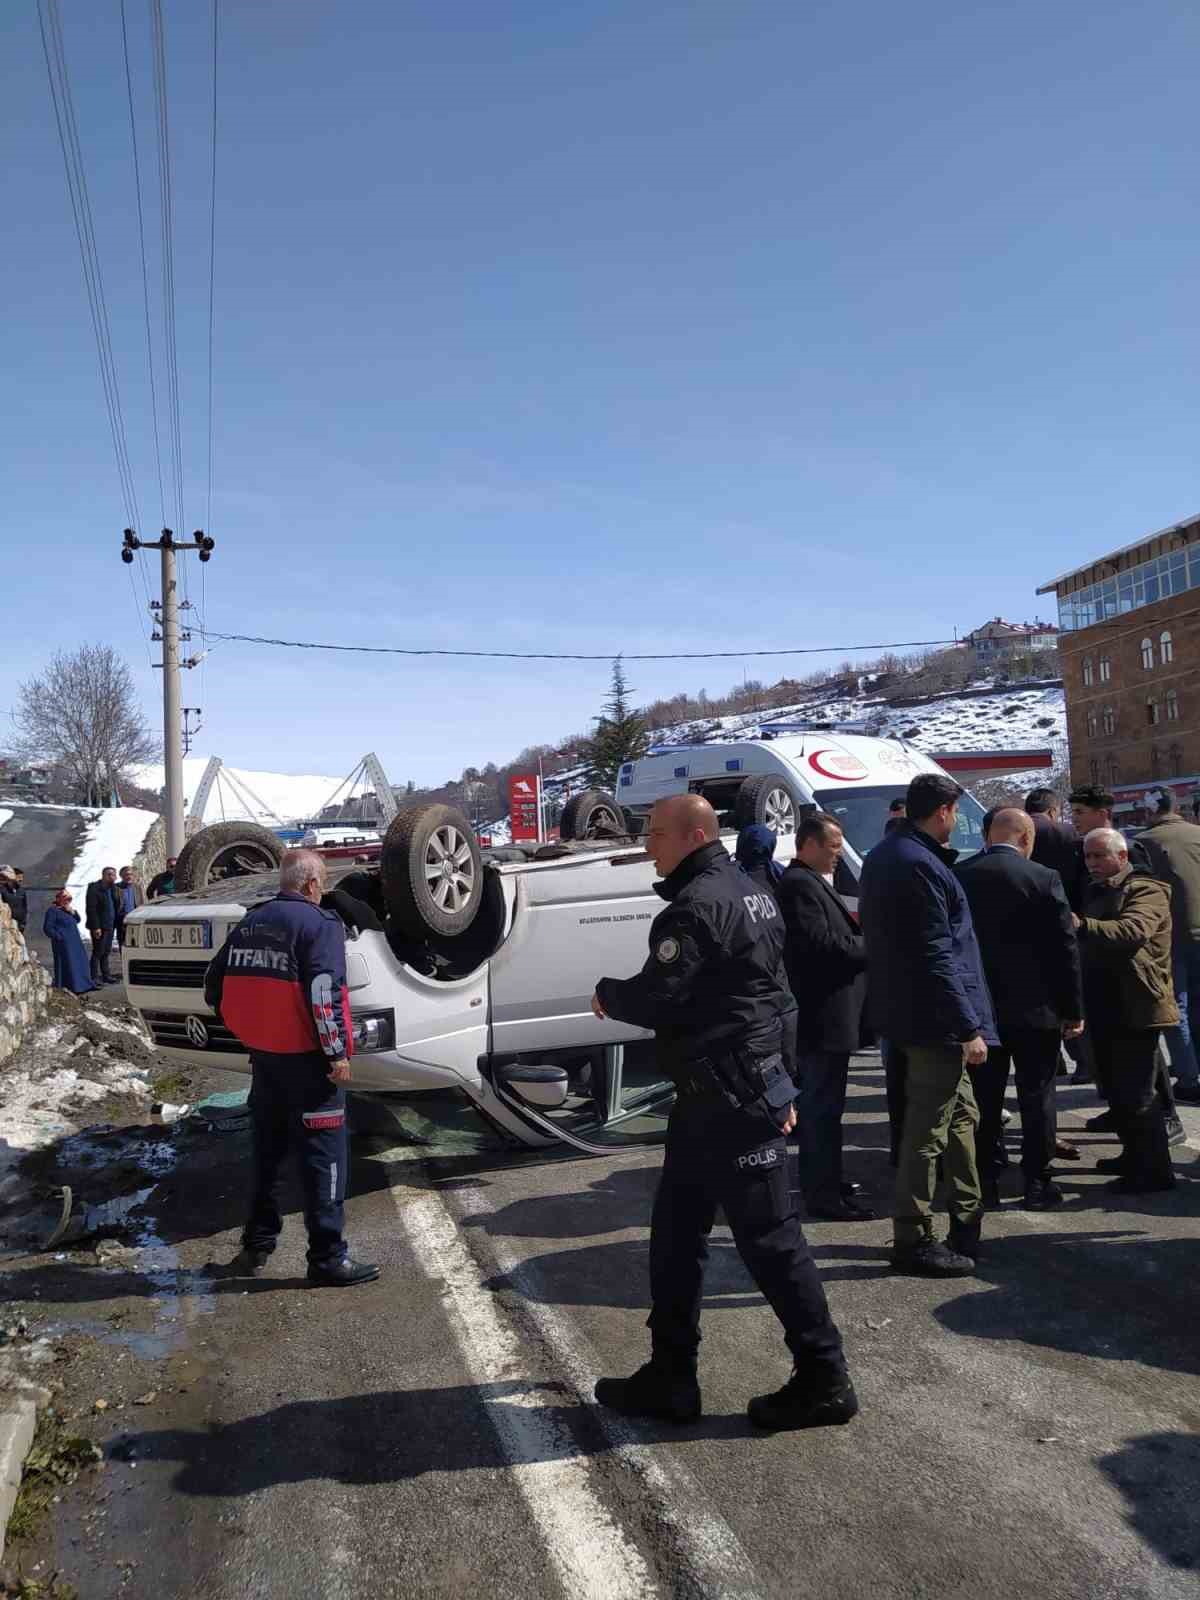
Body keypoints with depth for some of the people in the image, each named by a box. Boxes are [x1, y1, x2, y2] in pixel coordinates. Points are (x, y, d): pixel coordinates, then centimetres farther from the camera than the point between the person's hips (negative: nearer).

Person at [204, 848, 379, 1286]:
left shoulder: (249, 924, 10)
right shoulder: (319, 924, -13)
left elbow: (215, 983, 15)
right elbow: (323, 993, -22)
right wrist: (338, 1052, -18)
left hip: (262, 1055, 7)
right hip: (306, 1058, -7)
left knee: (267, 1151, 19)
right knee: (324, 1156, 0)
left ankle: (257, 1245, 27)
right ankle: (327, 1257, 2)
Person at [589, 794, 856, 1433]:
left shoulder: (698, 905, -19)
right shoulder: (748, 892, 15)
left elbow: (655, 998, -23)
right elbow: (778, 993, 20)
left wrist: (605, 994, -1)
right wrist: (780, 1082, 23)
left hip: (731, 1100, -11)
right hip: (734, 1089, 11)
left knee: (769, 1237, 0)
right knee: (675, 1232, 15)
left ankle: (823, 1380, 13)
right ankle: (670, 1378, 24)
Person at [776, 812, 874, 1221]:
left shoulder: (811, 883, 17)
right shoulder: (800, 884, -17)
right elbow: (821, 944, -25)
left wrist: (860, 932, 1)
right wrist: (871, 944, -13)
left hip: (823, 1016, 11)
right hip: (822, 1017, -11)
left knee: (821, 1105, 19)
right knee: (823, 1107, -3)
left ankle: (824, 1183, 30)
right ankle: (824, 1195, 4)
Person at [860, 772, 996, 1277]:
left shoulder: (885, 855, 12)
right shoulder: (919, 865, -20)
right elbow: (937, 957, -24)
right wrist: (968, 1028, -21)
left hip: (908, 1009, 10)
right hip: (934, 1017, -10)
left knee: (961, 1113, 21)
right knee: (928, 1129, -1)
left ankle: (968, 1219, 33)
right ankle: (912, 1241, 10)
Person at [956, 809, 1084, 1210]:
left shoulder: (958, 876, -2)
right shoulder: (1043, 878, -12)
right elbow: (1065, 948, -10)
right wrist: (1074, 1009, -2)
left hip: (978, 1006, 3)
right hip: (1035, 1008, -3)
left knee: (985, 1097, 11)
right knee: (1037, 1095, 8)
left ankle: (984, 1181, 17)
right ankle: (1037, 1183, 13)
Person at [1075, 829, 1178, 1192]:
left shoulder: (1146, 890, -11)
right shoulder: (1096, 890, 17)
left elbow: (1132, 930, -30)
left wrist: (1079, 924, -41)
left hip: (1136, 1008, -9)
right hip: (1105, 1008, 9)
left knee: (1136, 1094, -5)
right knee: (1117, 1090, 17)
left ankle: (1155, 1171, 5)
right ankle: (1135, 1156, 31)